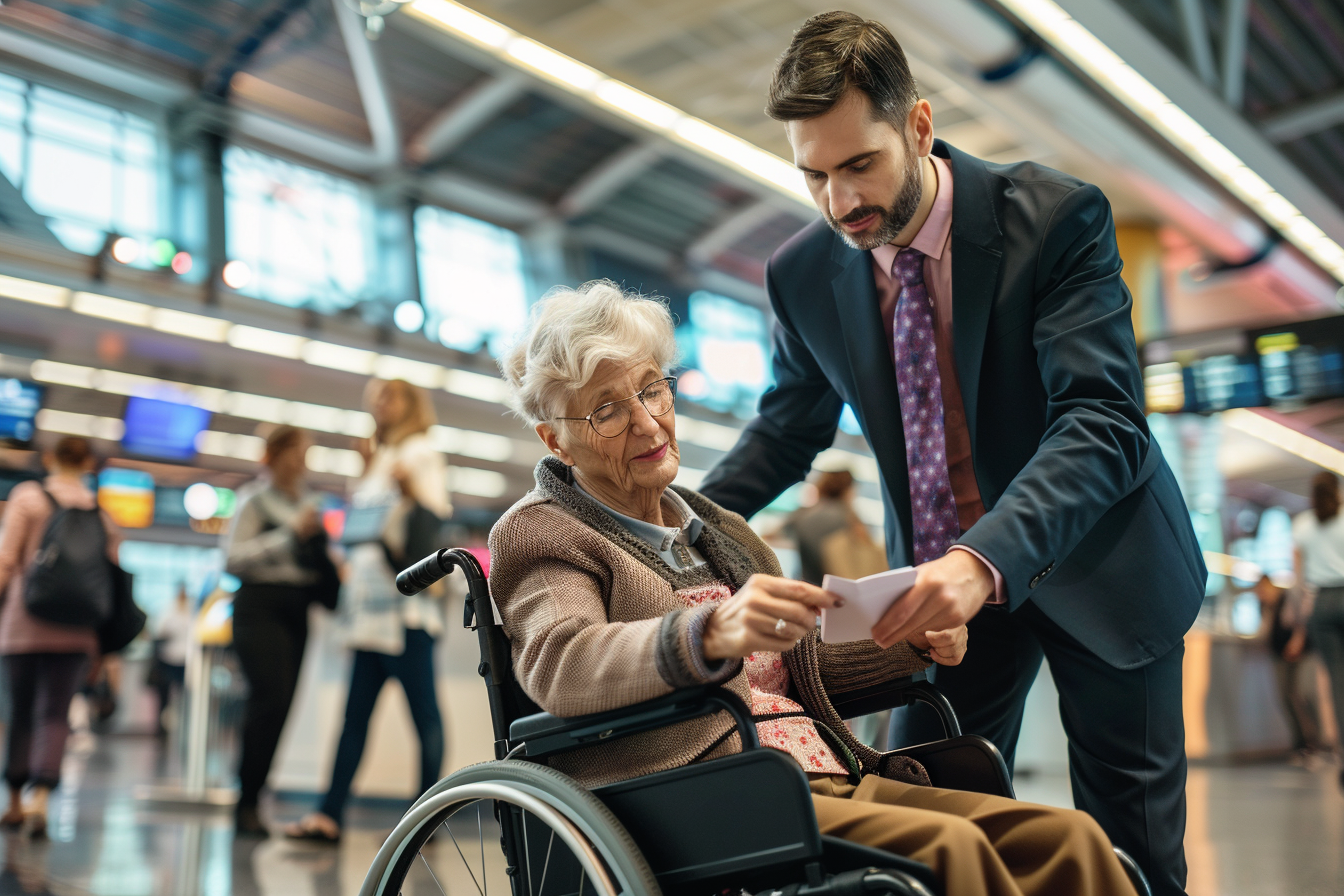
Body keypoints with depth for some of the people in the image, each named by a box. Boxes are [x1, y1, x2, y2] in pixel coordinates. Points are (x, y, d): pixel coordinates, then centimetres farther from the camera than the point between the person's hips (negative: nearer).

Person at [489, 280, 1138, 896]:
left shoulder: (719, 531, 26)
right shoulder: (537, 533, 4)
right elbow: (557, 663, -17)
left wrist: (917, 641, 15)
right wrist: (712, 633, -35)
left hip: (838, 782, 7)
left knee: (1067, 836, -16)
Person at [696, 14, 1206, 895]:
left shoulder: (1058, 217, -20)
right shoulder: (803, 273, -8)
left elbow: (1103, 421, -28)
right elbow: (789, 428, 7)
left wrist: (987, 558, -44)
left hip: (1093, 558, -2)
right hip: (943, 574, 3)